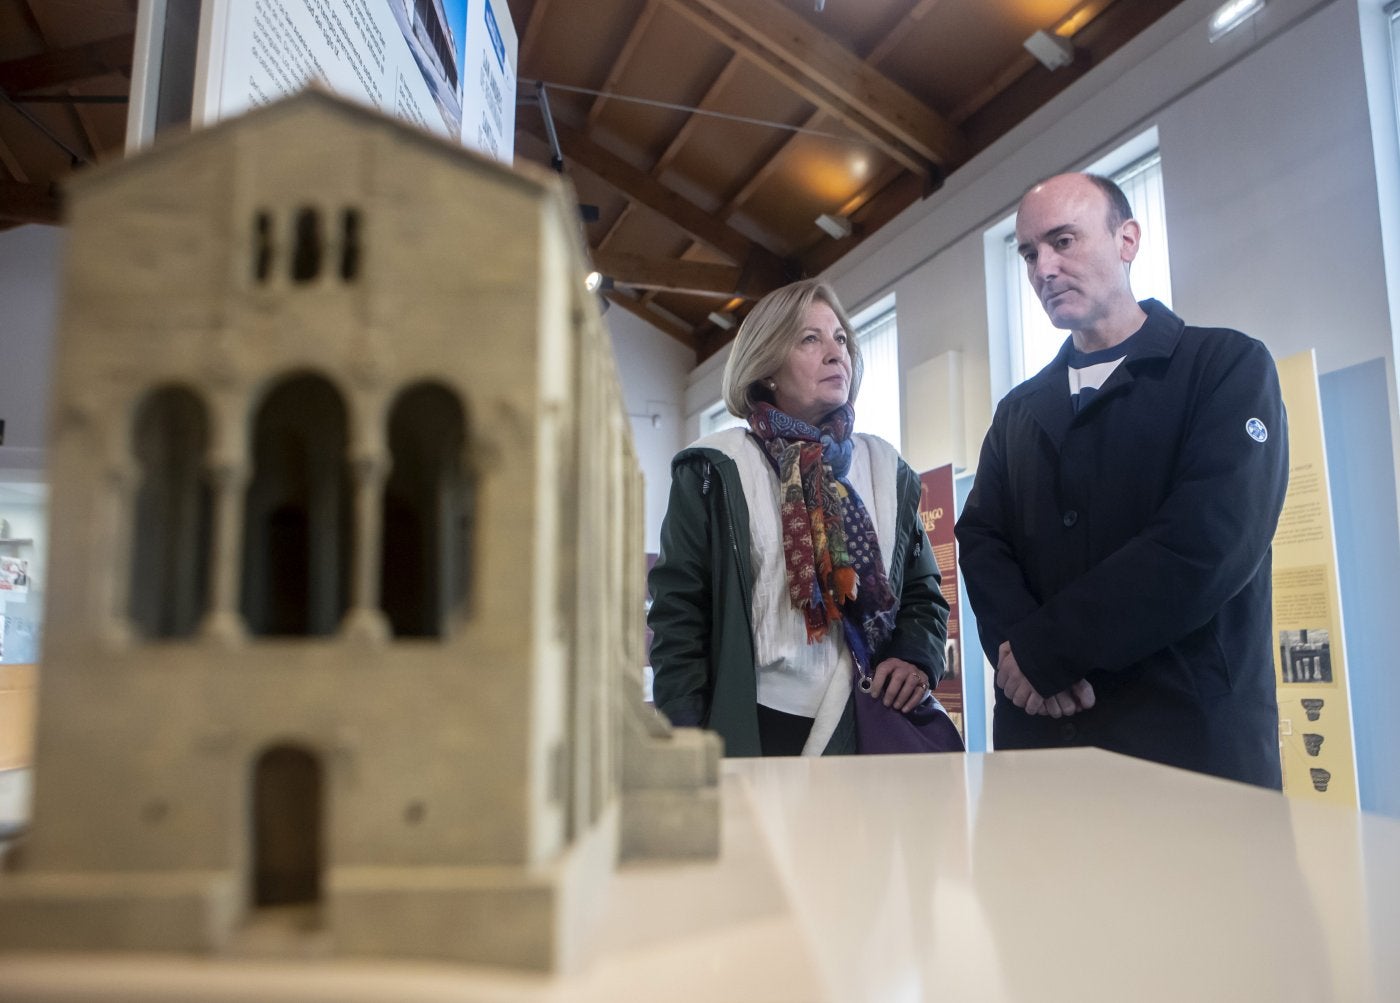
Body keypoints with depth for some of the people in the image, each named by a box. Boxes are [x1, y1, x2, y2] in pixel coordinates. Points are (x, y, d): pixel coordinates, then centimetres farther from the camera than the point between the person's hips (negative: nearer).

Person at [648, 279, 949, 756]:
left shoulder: (886, 468, 10)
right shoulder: (714, 470, -2)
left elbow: (924, 591, 17)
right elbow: (677, 613, -3)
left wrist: (918, 656, -4)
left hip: (869, 731, 3)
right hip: (753, 733, -3)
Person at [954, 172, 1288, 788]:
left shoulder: (1230, 366, -1)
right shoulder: (1019, 412, 14)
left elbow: (1212, 542, -15)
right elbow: (981, 542, 5)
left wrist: (1044, 650, -14)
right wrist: (1019, 654, -15)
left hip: (1192, 735, -4)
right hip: (1039, 730, 4)